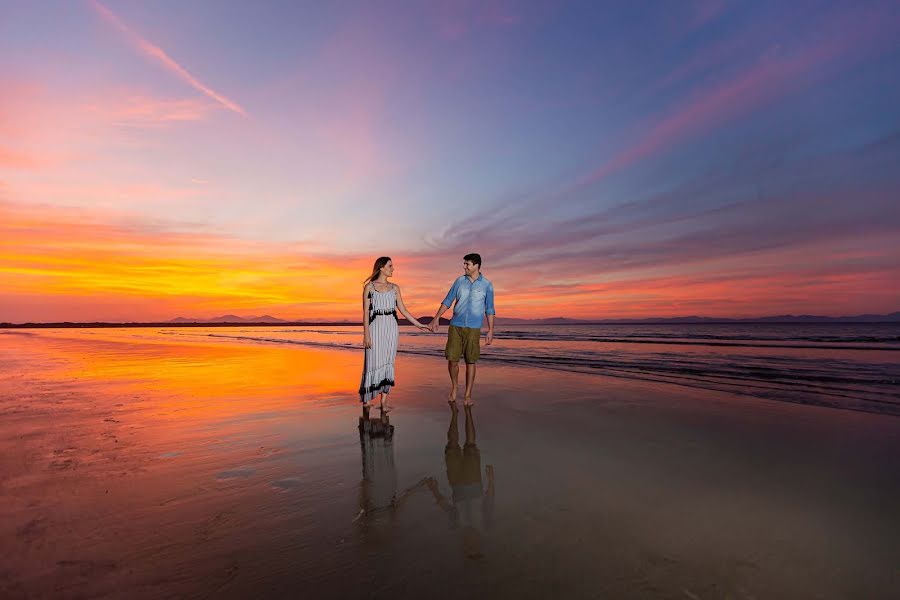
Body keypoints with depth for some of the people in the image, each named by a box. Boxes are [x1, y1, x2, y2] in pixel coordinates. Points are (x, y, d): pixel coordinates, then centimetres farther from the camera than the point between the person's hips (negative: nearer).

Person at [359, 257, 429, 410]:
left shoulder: (395, 288, 10)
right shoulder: (369, 287, -1)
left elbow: (403, 310, 12)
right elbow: (366, 312, -4)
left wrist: (419, 325, 9)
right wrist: (366, 334, -10)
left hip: (392, 327, 4)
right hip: (376, 327, -3)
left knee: (388, 363, 2)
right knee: (374, 361, 0)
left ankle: (383, 401, 8)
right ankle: (366, 397, 20)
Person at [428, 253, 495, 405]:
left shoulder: (487, 285, 1)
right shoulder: (459, 281, 6)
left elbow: (489, 310, 4)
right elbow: (447, 301, 8)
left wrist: (491, 331, 0)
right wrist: (436, 318, 0)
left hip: (473, 329, -2)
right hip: (455, 326, 2)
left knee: (470, 362, 1)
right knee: (452, 359, -1)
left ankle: (468, 395, 12)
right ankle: (454, 386, 25)